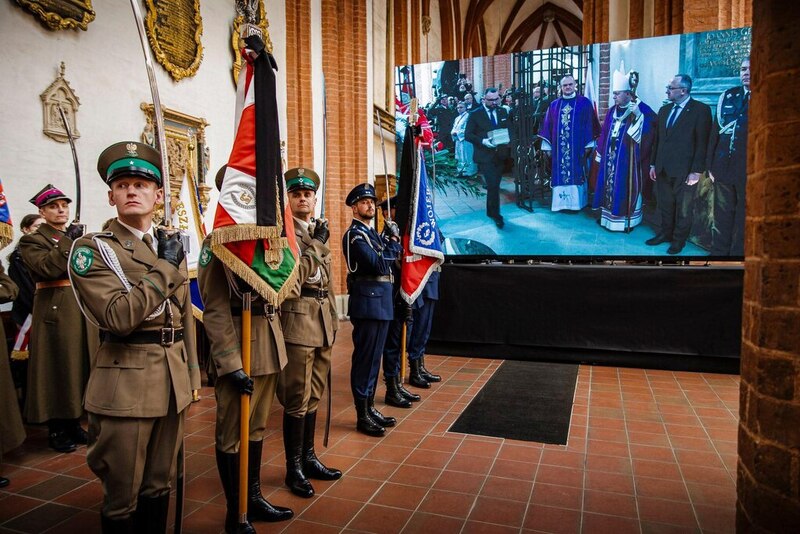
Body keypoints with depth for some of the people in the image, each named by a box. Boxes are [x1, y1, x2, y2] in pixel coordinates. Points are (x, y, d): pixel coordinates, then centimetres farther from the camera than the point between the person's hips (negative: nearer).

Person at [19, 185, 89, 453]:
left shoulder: (77, 236, 16)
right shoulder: (31, 241, -1)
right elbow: (47, 268, -20)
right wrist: (68, 242, -19)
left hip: (82, 309, 6)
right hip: (54, 310, -6)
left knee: (80, 364, 11)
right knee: (56, 367, 0)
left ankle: (74, 423, 23)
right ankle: (56, 429, 12)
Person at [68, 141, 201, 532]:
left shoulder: (171, 246, 10)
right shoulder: (91, 249, -7)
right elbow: (119, 317, -22)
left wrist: (191, 374, 15)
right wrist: (164, 268, -15)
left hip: (173, 379, 5)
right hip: (125, 384, -5)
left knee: (159, 485, 19)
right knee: (122, 497, 9)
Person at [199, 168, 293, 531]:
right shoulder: (218, 241, -12)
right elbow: (215, 310, -15)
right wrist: (231, 364, -19)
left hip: (269, 341, 7)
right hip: (239, 344, -7)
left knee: (257, 426, 19)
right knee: (232, 432, 7)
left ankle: (254, 498, 35)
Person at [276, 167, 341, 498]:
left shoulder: (319, 231, 17)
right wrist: (315, 245, -20)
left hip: (322, 324, 8)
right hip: (298, 324, -7)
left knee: (313, 395, 16)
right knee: (297, 399, 0)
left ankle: (308, 457, 29)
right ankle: (294, 468, 15)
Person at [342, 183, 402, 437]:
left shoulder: (372, 233, 18)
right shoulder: (354, 234, -10)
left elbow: (393, 256, 14)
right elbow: (378, 264, -20)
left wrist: (392, 239, -1)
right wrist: (393, 241, -7)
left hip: (381, 301, 9)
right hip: (368, 301, -9)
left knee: (374, 358, 14)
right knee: (365, 358, -2)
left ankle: (370, 407, 25)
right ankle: (363, 416, 7)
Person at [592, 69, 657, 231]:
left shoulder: (642, 110, -10)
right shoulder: (612, 111, 9)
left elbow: (647, 133, -20)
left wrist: (638, 116, -30)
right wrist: (601, 153, 15)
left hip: (627, 159, -6)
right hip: (610, 157, 6)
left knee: (625, 188, -1)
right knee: (609, 184, 11)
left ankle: (627, 220, 10)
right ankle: (608, 215, 23)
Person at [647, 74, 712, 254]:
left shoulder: (701, 110, -7)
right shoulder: (664, 110, 12)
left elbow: (702, 143, -10)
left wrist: (696, 171, -14)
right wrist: (653, 164, 11)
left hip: (684, 171, -5)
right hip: (663, 169, 5)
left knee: (683, 207, 7)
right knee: (665, 204, 13)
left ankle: (679, 239, 20)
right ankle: (665, 233, 28)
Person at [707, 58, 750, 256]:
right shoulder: (727, 96, 8)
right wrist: (710, 165, 8)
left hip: (749, 171, -3)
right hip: (723, 168, 3)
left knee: (743, 222, 6)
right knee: (722, 216, 11)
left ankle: (738, 253, 19)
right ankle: (718, 252, 22)